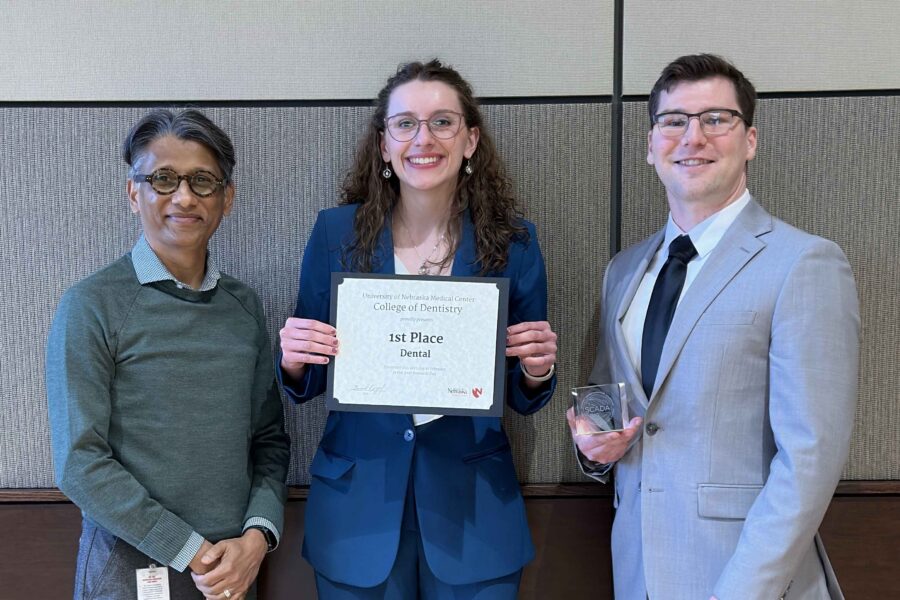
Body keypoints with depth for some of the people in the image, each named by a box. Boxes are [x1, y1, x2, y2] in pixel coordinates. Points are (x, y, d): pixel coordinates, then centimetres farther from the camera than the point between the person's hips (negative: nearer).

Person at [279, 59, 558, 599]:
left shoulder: (513, 241, -4)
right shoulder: (337, 232, -4)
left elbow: (524, 400, 3)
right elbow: (308, 383, 4)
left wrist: (537, 369, -17)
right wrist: (295, 360, -17)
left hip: (475, 509, 0)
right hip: (357, 508, 0)